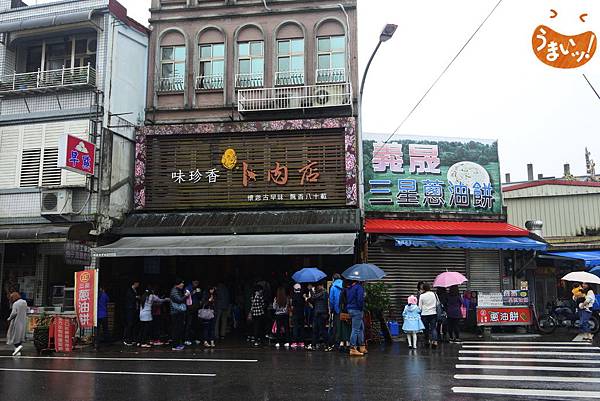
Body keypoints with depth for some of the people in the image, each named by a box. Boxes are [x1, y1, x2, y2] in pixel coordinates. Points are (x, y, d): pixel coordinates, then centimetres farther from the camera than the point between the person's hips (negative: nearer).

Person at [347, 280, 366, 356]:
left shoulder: (349, 287, 12)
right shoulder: (359, 287, -15)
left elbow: (346, 298, 16)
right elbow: (360, 299, -23)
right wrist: (361, 308, -10)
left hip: (350, 309, 9)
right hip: (357, 310, -9)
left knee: (361, 327, 19)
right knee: (356, 329, -4)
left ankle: (362, 347, 25)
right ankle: (353, 349, -1)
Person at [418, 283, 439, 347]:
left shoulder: (422, 296, -9)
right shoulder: (434, 294, -2)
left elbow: (420, 307, -5)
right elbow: (438, 303, 9)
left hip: (424, 314, -1)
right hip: (433, 313, 1)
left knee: (426, 328, 11)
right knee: (433, 328, 2)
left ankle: (427, 341, 18)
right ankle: (435, 340, -14)